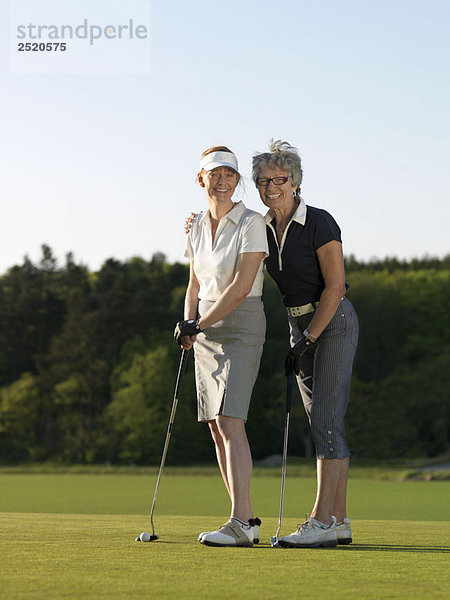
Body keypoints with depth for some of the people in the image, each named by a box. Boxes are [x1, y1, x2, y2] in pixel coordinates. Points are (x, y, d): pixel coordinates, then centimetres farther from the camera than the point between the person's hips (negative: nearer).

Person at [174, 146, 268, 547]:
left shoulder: (252, 223, -9)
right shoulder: (199, 225, 12)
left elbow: (242, 287, -16)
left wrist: (199, 325, -15)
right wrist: (188, 323, 0)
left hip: (241, 328, -7)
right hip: (206, 330, 7)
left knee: (230, 421, -17)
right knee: (216, 425, 5)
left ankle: (239, 523, -20)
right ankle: (248, 520, 10)